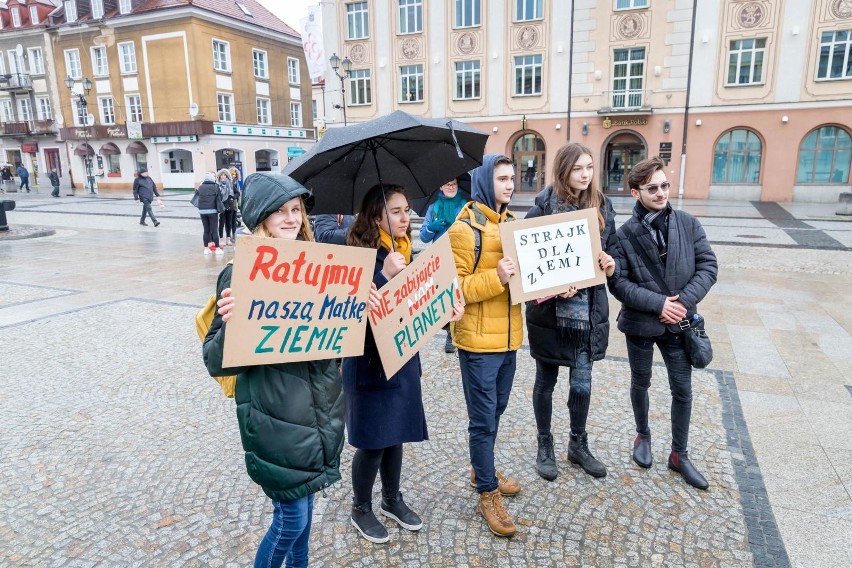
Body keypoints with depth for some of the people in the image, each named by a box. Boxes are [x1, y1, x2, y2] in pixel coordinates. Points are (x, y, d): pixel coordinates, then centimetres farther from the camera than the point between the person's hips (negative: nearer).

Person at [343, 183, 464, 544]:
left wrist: (444, 311, -3)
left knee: (395, 433, 18)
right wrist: (385, 275, -35)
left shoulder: (405, 252, 6)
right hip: (370, 361, -7)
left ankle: (392, 500, 38)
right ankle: (361, 510, 28)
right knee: (372, 440, 6)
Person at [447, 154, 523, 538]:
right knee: (483, 419, 3)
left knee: (495, 411, 20)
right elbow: (454, 288, -17)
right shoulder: (465, 228, -14)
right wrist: (496, 278, -29)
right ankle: (488, 494, 19)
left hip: (508, 337, 8)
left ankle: (483, 471, 39)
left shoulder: (511, 223, 10)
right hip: (479, 340, -7)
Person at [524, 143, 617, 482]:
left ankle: (578, 445, 33)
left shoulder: (601, 205, 5)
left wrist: (609, 261, -8)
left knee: (582, 382, 12)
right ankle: (545, 446, 30)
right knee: (546, 379, 12)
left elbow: (611, 247, 14)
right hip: (550, 307, -4)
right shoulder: (544, 206, -11)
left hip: (588, 307, 4)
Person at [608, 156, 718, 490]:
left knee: (682, 390, 10)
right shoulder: (624, 234, -11)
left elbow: (708, 265, -4)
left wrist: (685, 301, -16)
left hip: (678, 322, 2)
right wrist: (658, 304, -21)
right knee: (640, 383, 18)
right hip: (640, 323, -2)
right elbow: (618, 283, -14)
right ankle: (643, 436, 42)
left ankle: (679, 455, 28)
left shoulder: (688, 224, -4)